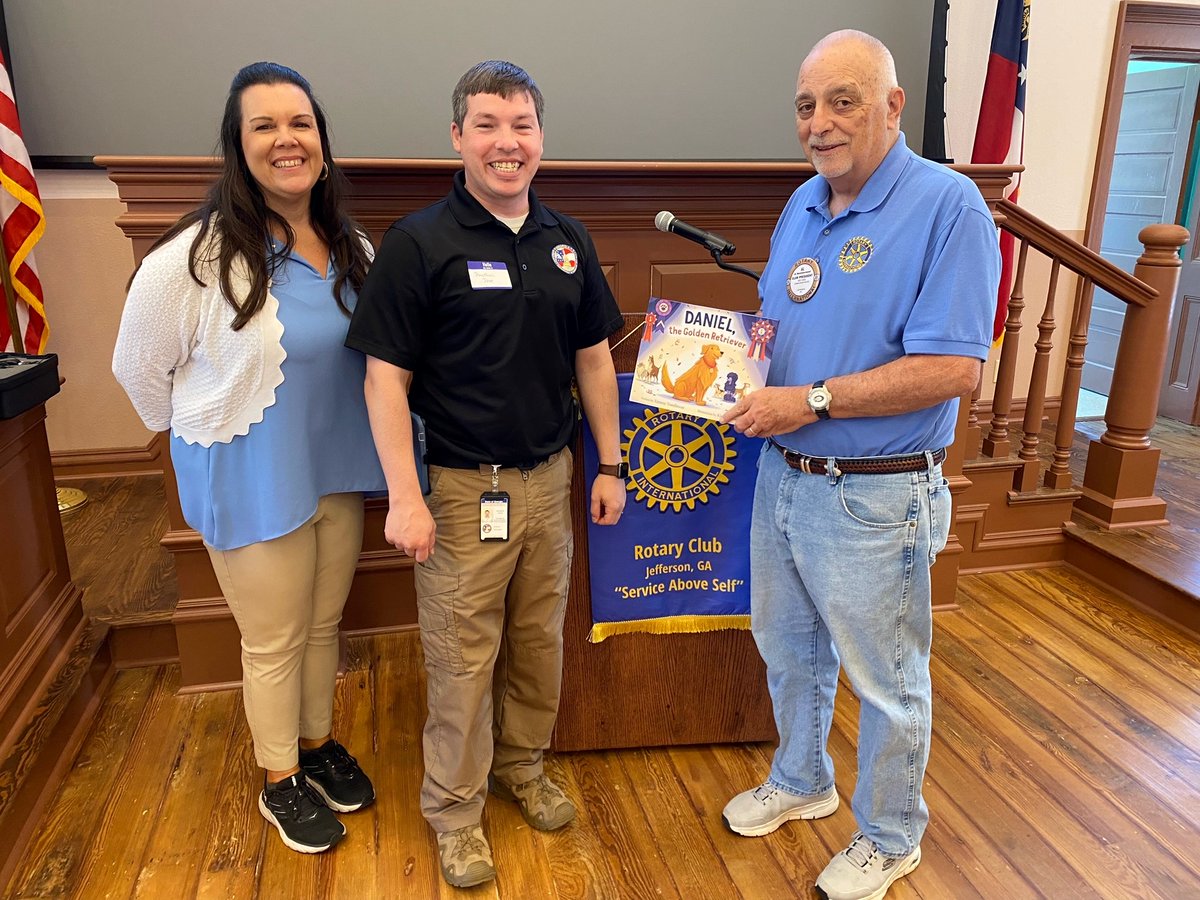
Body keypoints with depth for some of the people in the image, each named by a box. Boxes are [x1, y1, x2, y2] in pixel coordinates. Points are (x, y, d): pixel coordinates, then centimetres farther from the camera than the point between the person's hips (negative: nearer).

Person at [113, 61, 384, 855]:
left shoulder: (353, 251, 0)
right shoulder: (196, 257, -18)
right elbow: (140, 370, -6)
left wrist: (340, 440, 11)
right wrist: (210, 436, 4)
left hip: (339, 474, 5)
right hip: (253, 486, -5)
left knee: (324, 625, 20)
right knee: (275, 643, 10)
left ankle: (320, 744, 43)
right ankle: (280, 782, 33)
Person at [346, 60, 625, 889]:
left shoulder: (568, 241, 6)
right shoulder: (419, 243, -9)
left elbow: (592, 358, 11)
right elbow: (386, 377, -10)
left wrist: (610, 465, 9)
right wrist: (404, 497, -15)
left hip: (549, 477, 5)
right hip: (461, 486, -4)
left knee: (539, 638, 17)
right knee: (463, 656, 7)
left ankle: (523, 766, 40)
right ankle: (454, 807, 29)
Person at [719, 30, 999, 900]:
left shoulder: (947, 206, -16)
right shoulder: (804, 205, 8)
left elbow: (953, 369, -22)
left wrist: (813, 401, -22)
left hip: (874, 499, -7)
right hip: (782, 475, 7)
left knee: (887, 680, 13)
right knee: (789, 650, 23)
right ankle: (800, 782, 48)